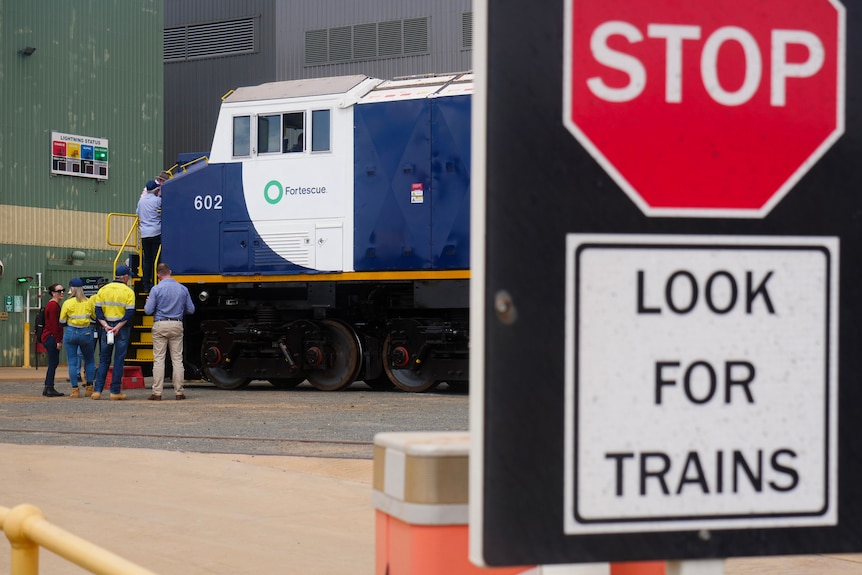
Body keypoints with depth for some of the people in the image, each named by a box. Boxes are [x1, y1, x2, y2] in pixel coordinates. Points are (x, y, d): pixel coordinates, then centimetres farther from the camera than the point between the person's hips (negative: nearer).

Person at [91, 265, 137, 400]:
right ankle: (116, 391, 1)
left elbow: (98, 309, 0)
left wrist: (105, 325, -7)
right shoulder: (128, 292, -3)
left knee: (104, 360, 9)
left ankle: (97, 390, 2)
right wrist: (118, 327, -14)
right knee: (119, 360, 2)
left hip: (106, 327, 3)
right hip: (122, 328, -3)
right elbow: (129, 313, -12)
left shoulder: (103, 290, 7)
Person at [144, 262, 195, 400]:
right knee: (177, 359, 6)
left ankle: (157, 393, -2)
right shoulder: (183, 289, 2)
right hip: (177, 325, 2)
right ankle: (179, 392, 6)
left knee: (158, 359, 0)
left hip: (160, 326, -2)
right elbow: (191, 310, 6)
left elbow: (148, 310, -9)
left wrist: (148, 302, 14)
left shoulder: (156, 289, -8)